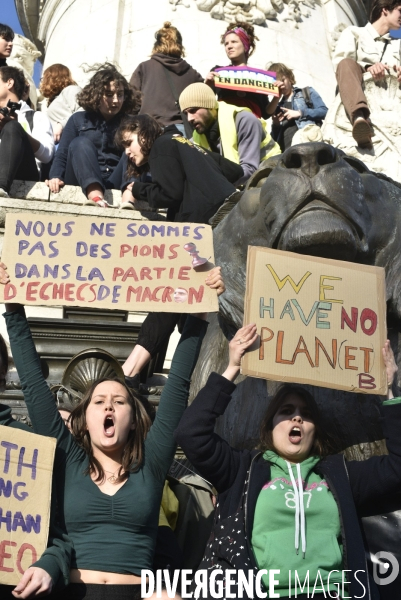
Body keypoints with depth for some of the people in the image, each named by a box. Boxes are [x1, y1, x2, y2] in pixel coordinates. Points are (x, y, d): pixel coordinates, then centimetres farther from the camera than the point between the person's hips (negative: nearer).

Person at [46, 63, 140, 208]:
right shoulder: (79, 119, 17)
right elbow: (62, 154, 9)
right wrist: (56, 177, -11)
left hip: (115, 184, 0)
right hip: (81, 182, 0)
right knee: (81, 143, -26)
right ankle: (95, 196, -53)